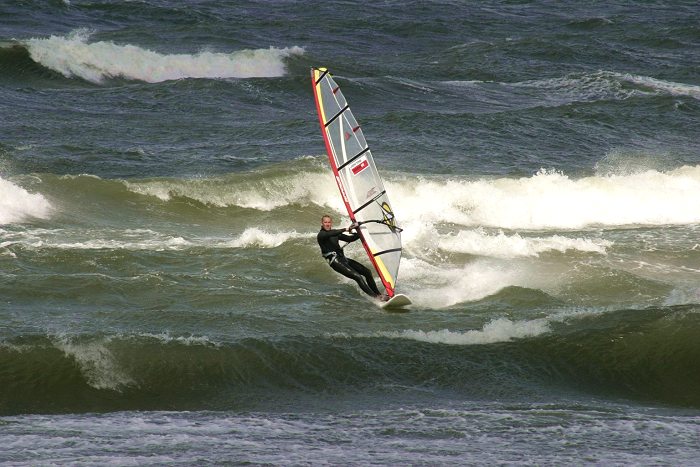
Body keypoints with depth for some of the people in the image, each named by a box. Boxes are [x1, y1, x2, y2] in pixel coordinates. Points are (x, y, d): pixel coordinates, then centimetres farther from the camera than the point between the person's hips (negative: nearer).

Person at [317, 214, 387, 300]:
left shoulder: (335, 233, 19)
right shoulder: (321, 235, -4)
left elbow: (350, 238, 19)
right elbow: (330, 234, -26)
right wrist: (346, 230, -31)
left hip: (343, 258, 8)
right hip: (335, 261, -8)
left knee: (367, 272, 1)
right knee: (357, 276, -21)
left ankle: (378, 294, 7)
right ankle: (375, 297, -21)